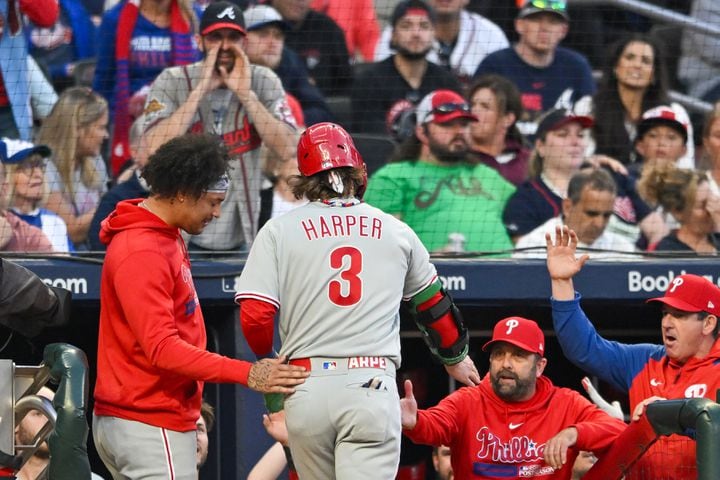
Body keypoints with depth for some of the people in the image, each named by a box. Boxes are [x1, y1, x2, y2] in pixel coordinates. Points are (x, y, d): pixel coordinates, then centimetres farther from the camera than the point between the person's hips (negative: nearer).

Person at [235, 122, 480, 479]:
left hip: (306, 387, 1)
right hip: (372, 386, 0)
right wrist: (455, 357, 46)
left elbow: (254, 316, -4)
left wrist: (270, 360, 19)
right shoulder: (395, 231, 12)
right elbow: (432, 304, 27)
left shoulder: (279, 231, 5)